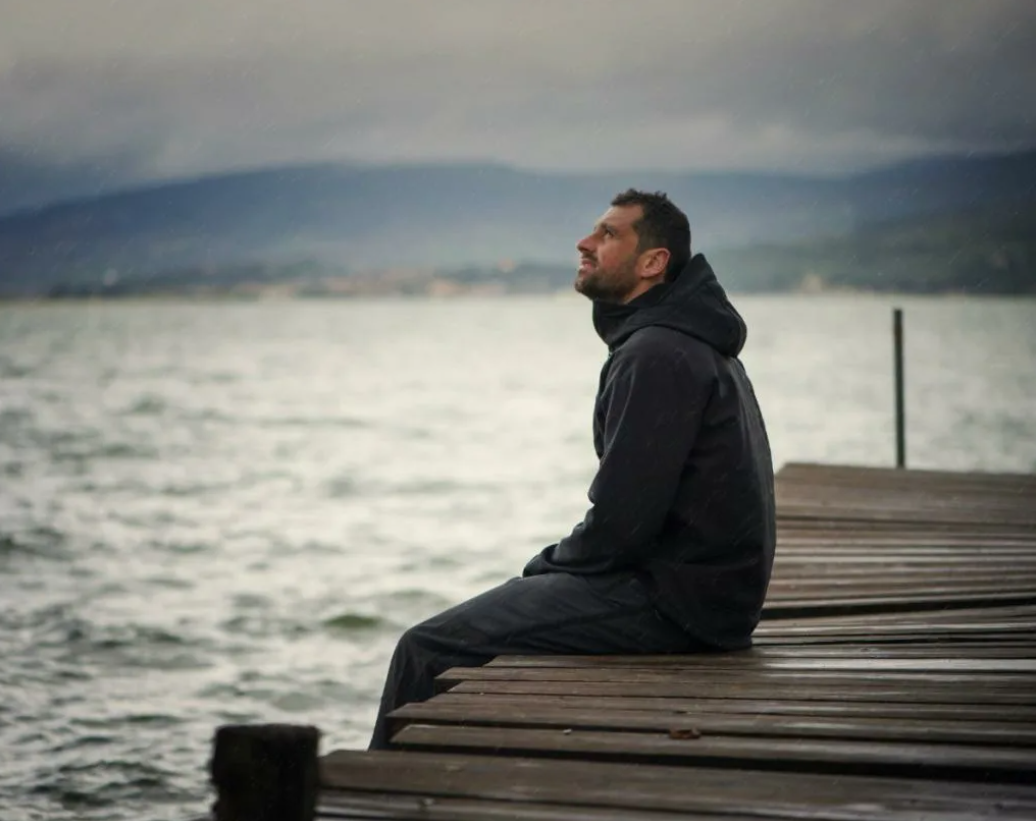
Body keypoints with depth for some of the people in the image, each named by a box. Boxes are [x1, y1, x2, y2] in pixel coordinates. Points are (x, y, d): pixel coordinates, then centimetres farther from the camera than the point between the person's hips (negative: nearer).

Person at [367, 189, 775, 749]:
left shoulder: (658, 353, -17)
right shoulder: (691, 344, 18)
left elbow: (622, 519, -22)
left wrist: (549, 565, -4)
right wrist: (556, 565, 12)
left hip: (669, 599, -11)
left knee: (428, 649, -11)